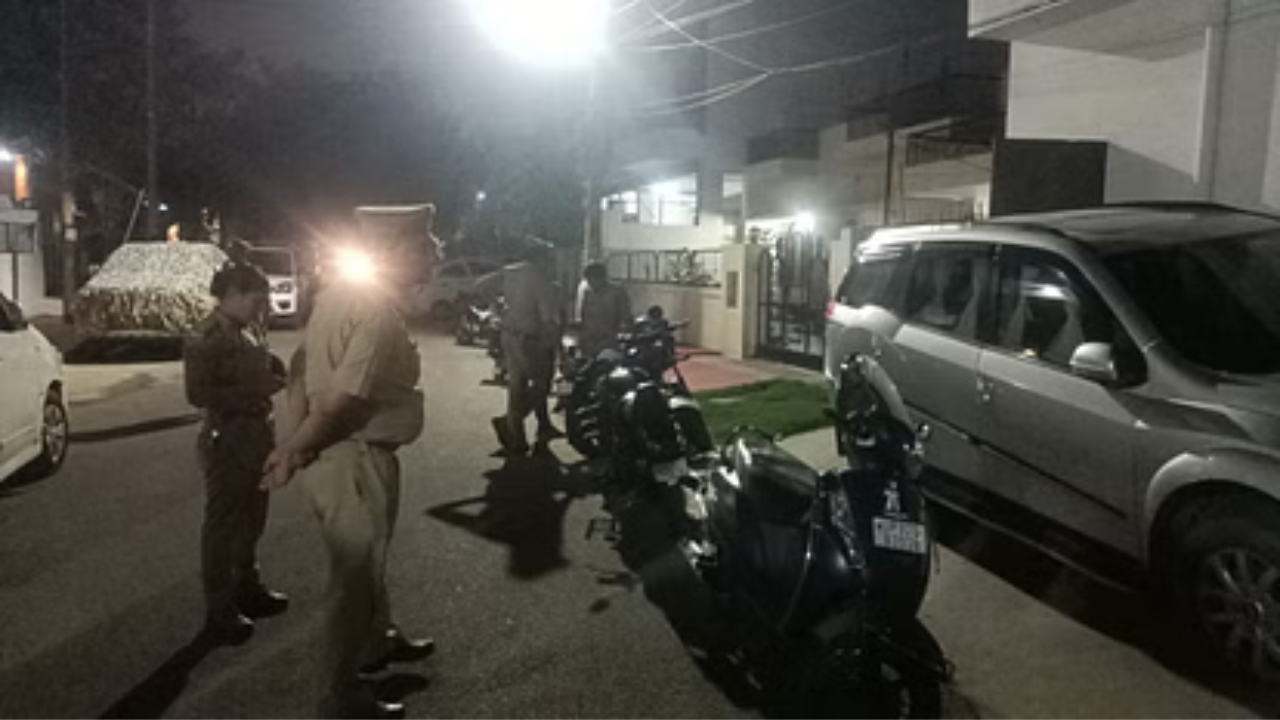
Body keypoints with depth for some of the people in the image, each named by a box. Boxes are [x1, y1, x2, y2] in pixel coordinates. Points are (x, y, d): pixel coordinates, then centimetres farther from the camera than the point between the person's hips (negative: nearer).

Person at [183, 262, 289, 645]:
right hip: (226, 440, -8)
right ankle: (219, 610, 14)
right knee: (222, 524, 3)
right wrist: (256, 391, -24)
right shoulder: (206, 338, -16)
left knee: (252, 516, 20)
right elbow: (199, 394, -22)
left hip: (258, 435, 8)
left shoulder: (251, 330, 6)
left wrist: (277, 374, -1)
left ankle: (248, 589, 38)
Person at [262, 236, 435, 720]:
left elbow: (303, 362, 6)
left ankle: (378, 640, 50)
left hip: (328, 452, 9)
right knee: (355, 573, 7)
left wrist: (294, 438, 2)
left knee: (365, 561, 28)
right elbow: (343, 401, -27)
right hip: (355, 457, -9)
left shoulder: (337, 290, 4)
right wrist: (291, 451, -14)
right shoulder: (382, 311, -24)